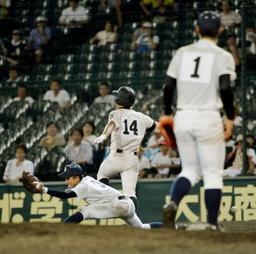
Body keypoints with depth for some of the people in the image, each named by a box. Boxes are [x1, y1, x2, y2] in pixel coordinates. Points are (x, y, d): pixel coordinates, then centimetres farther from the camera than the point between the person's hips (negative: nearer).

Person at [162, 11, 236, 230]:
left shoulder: (182, 53, 9)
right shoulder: (223, 56, -2)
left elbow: (169, 86, 6)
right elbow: (225, 89, -13)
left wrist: (167, 113, 16)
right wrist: (231, 118, -5)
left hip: (182, 118, 4)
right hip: (208, 119, -4)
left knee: (190, 169, 15)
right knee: (212, 173, 5)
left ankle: (172, 204, -10)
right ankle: (212, 223, 2)